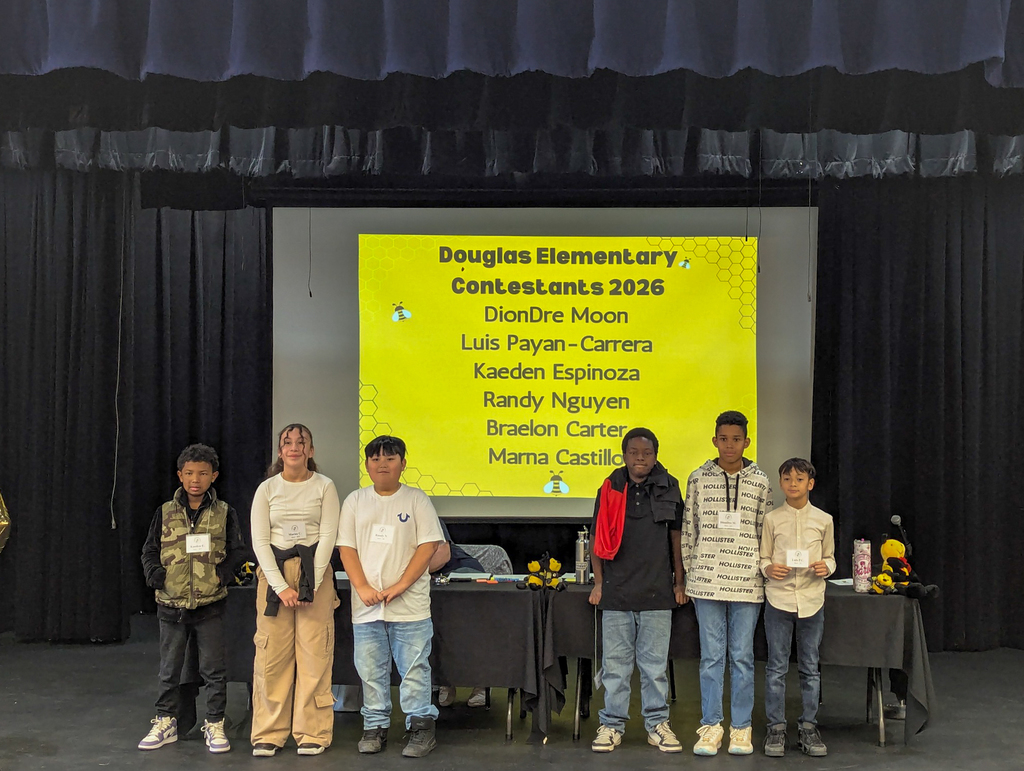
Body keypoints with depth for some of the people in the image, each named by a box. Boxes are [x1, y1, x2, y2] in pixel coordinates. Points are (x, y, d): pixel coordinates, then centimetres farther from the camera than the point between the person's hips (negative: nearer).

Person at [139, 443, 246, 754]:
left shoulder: (224, 513, 1)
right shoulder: (165, 512, 4)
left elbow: (237, 551, 3)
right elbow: (149, 551, 9)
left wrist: (224, 573, -12)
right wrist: (155, 575, -8)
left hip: (210, 605, -1)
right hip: (171, 604, 1)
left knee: (214, 669, 4)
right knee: (169, 668, 13)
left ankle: (215, 724, 17)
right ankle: (165, 722, 27)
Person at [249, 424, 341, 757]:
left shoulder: (324, 486, 3)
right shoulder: (266, 489, 6)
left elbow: (327, 536, -3)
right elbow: (260, 542, 1)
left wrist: (310, 584, -11)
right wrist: (281, 586, -9)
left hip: (315, 573, -1)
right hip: (273, 573, 1)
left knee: (314, 654, -3)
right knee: (272, 653, 0)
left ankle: (313, 733, 6)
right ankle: (268, 734, 10)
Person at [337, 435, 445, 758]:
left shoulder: (416, 499, 2)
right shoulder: (355, 501, 10)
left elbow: (429, 545, -4)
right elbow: (346, 548, 6)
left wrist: (400, 586, -13)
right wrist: (363, 588, -8)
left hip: (410, 605, -3)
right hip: (366, 605, 3)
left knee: (414, 669, 1)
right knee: (371, 671, 9)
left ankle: (421, 727, 10)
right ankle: (375, 728, 21)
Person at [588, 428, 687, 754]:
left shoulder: (669, 488, 4)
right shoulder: (609, 490, 3)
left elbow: (677, 537, 8)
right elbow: (598, 538, 7)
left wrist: (679, 582, 6)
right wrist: (599, 582, 3)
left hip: (657, 592, 0)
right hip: (616, 591, 0)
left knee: (655, 663, 8)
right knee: (615, 663, 6)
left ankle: (657, 723, 20)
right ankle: (612, 724, 16)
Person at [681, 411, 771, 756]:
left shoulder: (760, 482, 4)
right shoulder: (699, 479, 4)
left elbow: (765, 532, 8)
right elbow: (689, 529, 7)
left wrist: (763, 572, 5)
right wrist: (690, 574, 6)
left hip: (747, 582, 0)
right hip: (707, 581, 0)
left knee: (742, 656, 6)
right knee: (711, 655, 5)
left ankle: (741, 728, 17)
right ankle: (710, 727, 14)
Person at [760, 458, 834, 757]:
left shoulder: (823, 520, 4)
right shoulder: (772, 519, 1)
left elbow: (830, 557, 12)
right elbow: (763, 557, 6)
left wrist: (825, 567, -9)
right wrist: (768, 569, -15)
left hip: (812, 600, 1)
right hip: (778, 598, -1)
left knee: (810, 667, 10)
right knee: (776, 667, 4)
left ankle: (809, 727, 20)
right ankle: (776, 728, 13)